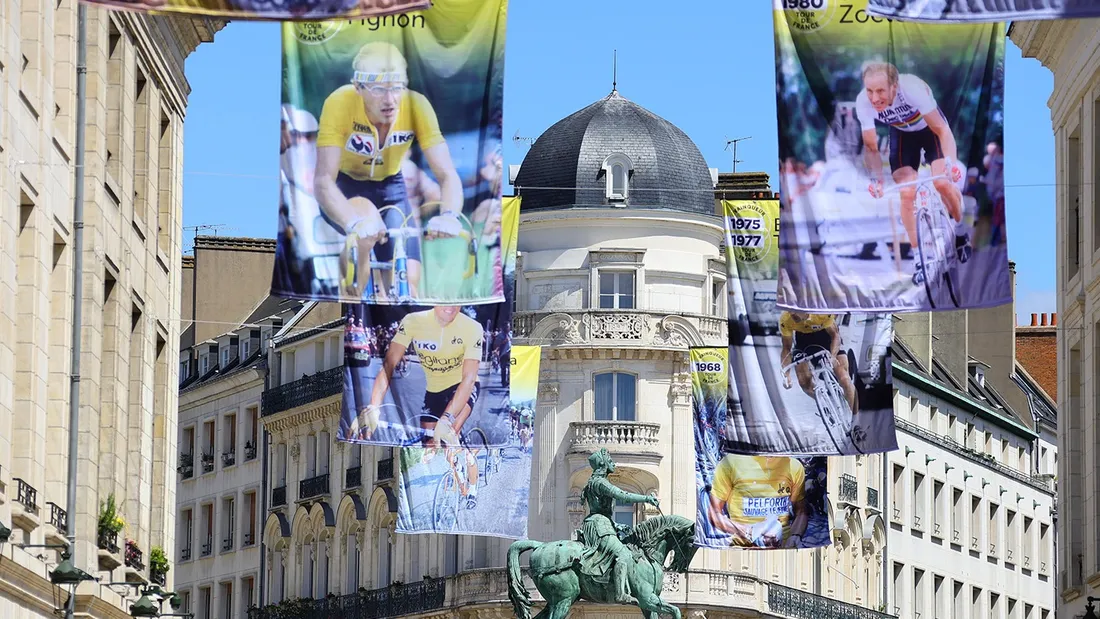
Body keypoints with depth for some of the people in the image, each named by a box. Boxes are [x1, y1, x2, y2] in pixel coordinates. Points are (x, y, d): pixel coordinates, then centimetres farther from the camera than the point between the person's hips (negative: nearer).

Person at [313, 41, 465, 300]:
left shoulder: (415, 105, -26)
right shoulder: (340, 103, -31)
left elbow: (447, 175, -27)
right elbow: (323, 180, -37)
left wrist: (449, 216, -49)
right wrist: (354, 224, -55)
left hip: (390, 189, 3)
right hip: (345, 188, -2)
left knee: (408, 283, -13)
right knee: (367, 225, -35)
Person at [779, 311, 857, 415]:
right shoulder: (785, 320, -30)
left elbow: (835, 335, -25)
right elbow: (787, 348, -19)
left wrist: (832, 356, -43)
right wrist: (786, 374, -29)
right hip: (804, 338, 3)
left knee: (844, 379, -14)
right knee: (804, 382, -8)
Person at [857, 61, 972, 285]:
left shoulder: (912, 88, -39)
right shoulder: (863, 102, -30)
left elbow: (942, 130, -32)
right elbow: (871, 146, -16)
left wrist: (951, 162, -46)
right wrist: (876, 178, -30)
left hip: (929, 128, -3)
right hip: (902, 133, 3)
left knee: (943, 183, -19)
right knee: (907, 193, -12)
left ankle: (960, 230, 11)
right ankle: (919, 257, 1)